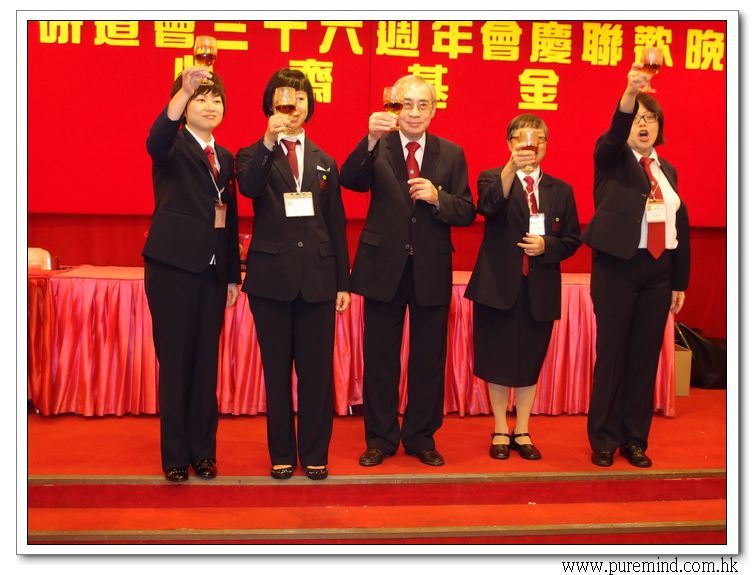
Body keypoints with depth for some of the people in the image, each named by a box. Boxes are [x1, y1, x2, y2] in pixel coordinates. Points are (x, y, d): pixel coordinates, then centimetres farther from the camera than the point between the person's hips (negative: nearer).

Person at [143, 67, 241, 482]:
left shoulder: (225, 157, 16)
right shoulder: (174, 146, -1)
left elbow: (230, 219, 15)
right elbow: (155, 140, -28)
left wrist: (233, 274, 11)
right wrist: (185, 88, -40)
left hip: (213, 269, 5)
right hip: (174, 266, -5)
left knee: (206, 361, 8)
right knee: (175, 360, -1)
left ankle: (202, 451, 18)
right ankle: (175, 456, 10)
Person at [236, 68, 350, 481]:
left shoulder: (325, 161, 13)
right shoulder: (254, 156, 5)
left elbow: (336, 224, 11)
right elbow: (248, 188, -20)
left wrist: (343, 282, 7)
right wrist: (268, 143, -34)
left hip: (317, 276, 2)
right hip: (272, 275, -2)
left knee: (316, 368, 5)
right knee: (277, 369, 7)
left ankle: (315, 453, 18)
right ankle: (282, 453, 20)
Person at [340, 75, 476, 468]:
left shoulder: (451, 154, 5)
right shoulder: (377, 148, -1)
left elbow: (467, 213, 2)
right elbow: (349, 180, -20)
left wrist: (437, 197, -17)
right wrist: (371, 139, -35)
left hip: (431, 270, 2)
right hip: (384, 267, -1)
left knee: (428, 358, 10)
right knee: (379, 357, 8)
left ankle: (421, 437, 26)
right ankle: (380, 438, 23)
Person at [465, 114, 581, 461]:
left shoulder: (561, 190, 10)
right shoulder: (492, 178, 0)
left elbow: (572, 240, 10)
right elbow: (488, 205, -24)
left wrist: (547, 246, -11)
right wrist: (512, 168, -39)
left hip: (540, 290, 3)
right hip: (499, 286, -2)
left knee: (530, 364, 10)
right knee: (498, 362, 6)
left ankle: (522, 431, 25)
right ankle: (501, 431, 23)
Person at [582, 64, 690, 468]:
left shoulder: (667, 171, 15)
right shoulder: (612, 158, 2)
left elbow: (681, 225, 14)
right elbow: (615, 133, -22)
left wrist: (680, 282, 10)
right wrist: (631, 91, -40)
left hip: (658, 271, 5)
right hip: (618, 267, -5)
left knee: (646, 355, 7)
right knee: (612, 353, 0)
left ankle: (635, 439, 19)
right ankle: (604, 440, 12)